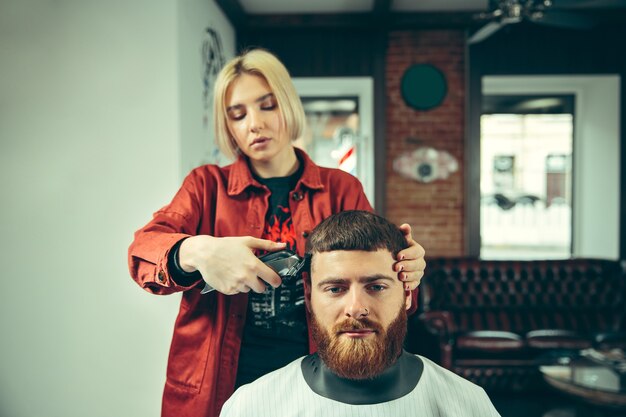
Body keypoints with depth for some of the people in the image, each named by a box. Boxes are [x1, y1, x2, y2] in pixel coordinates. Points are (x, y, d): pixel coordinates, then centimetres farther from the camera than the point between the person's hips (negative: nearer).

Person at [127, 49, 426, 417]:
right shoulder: (208, 185, 2)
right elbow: (142, 249, -12)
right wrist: (197, 252, -34)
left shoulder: (342, 189, 2)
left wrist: (404, 272, -26)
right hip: (218, 386, 0)